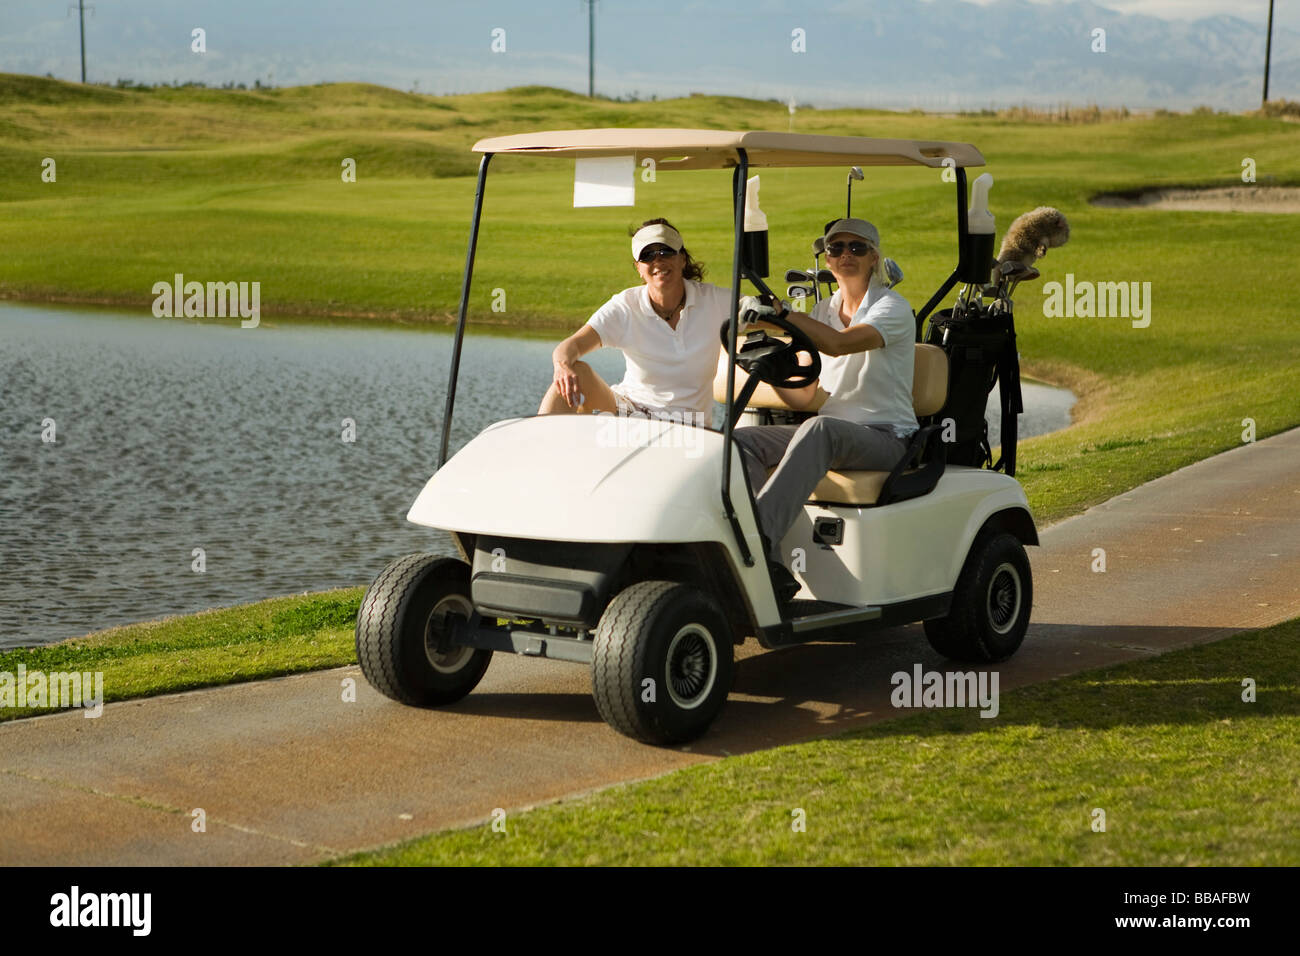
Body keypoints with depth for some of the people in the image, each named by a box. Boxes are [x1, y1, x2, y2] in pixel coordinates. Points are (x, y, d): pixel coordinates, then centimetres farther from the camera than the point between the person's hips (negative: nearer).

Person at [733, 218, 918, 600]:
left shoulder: (893, 307, -4)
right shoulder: (823, 312, 15)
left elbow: (840, 343, -26)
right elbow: (806, 396, 9)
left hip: (886, 437, -6)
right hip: (832, 435, 6)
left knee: (819, 429, -39)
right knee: (743, 439, -20)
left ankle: (760, 536, -48)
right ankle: (770, 568, -34)